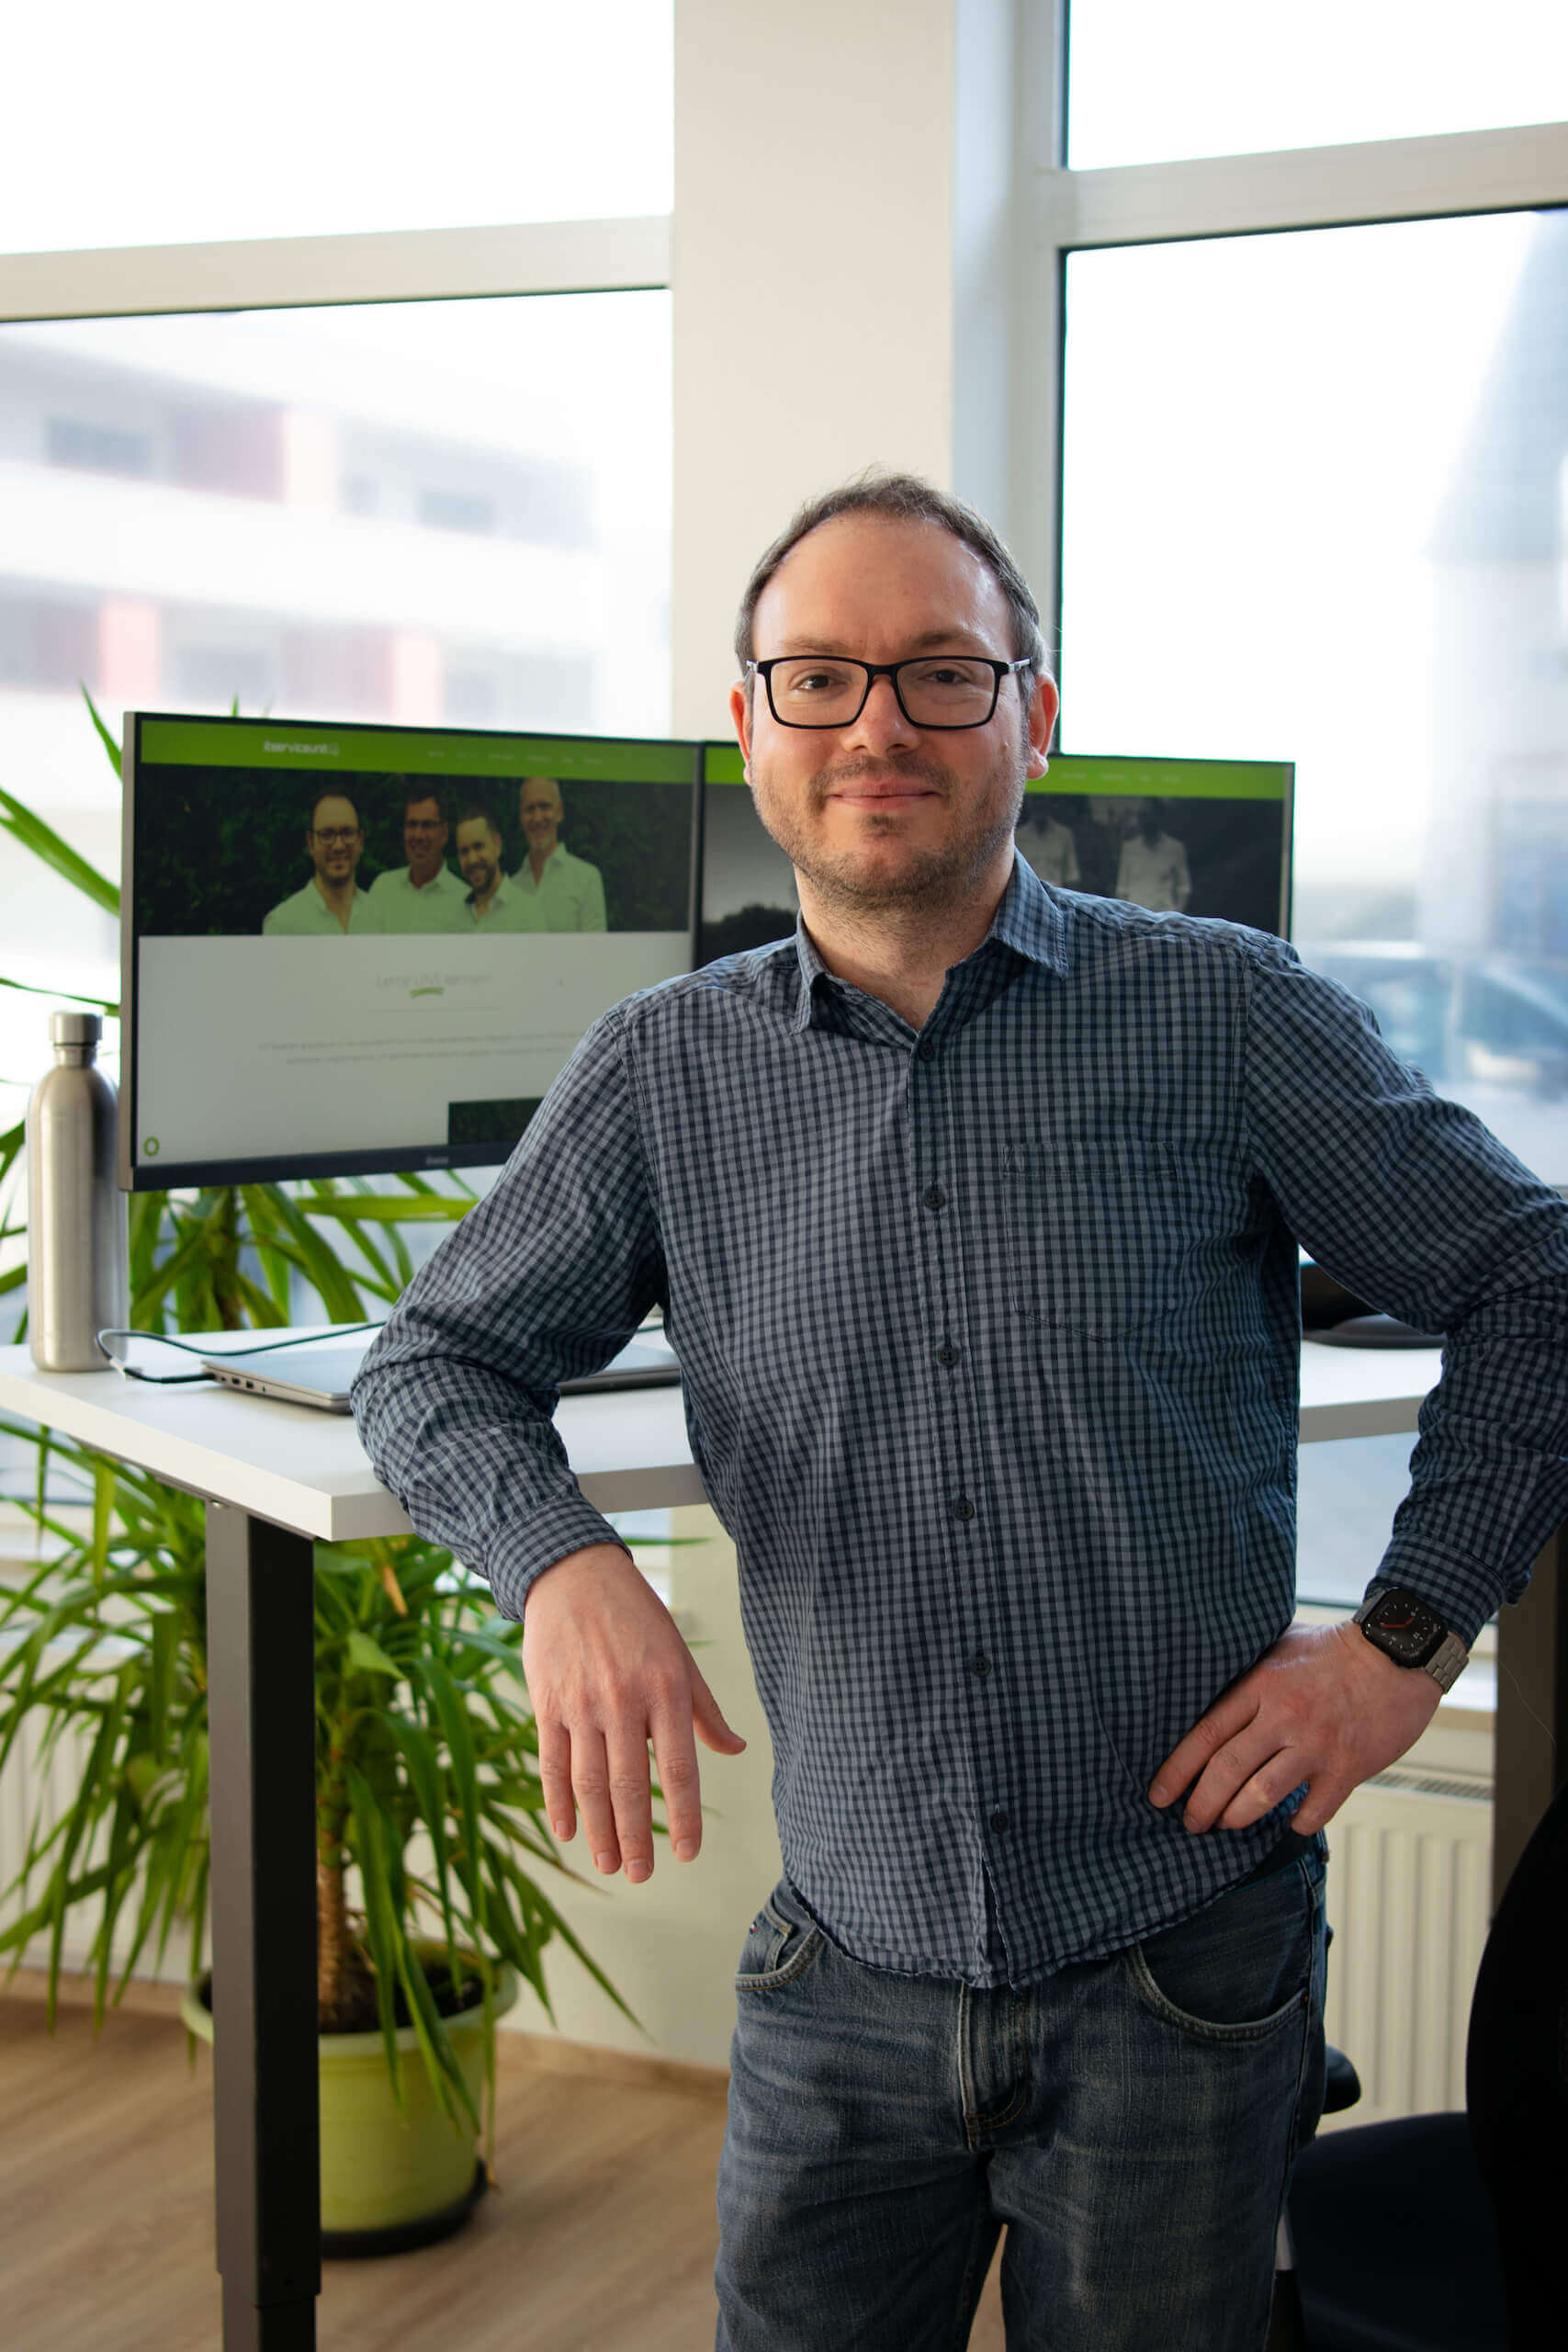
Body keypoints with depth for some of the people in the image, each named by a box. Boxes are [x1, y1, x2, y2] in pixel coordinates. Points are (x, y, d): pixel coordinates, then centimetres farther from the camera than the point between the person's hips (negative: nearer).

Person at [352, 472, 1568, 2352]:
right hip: (848, 1962, 2)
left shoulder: (1225, 1018, -5)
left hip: (1180, 1966, -1)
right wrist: (563, 1568, -16)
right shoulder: (665, 1072, 1)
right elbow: (436, 1363, 4)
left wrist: (1409, 1636, -5)